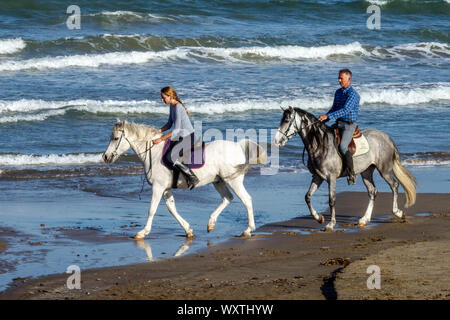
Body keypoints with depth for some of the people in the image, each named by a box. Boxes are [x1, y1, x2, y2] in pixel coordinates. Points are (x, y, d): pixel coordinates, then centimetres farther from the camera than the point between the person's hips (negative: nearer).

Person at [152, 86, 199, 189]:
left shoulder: (178, 107, -21)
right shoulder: (172, 106, 9)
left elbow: (176, 130, -23)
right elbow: (169, 124, 18)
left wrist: (161, 139, -22)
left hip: (188, 137, -10)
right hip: (182, 137, 10)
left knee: (170, 157, -24)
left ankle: (192, 177, -19)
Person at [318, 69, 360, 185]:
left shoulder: (353, 94, -16)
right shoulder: (338, 92, 11)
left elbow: (345, 110, -27)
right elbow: (334, 109, 22)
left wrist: (328, 116, -32)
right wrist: (322, 120, 8)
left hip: (349, 125, -9)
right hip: (338, 123, 9)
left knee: (343, 147, -27)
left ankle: (351, 174, -18)